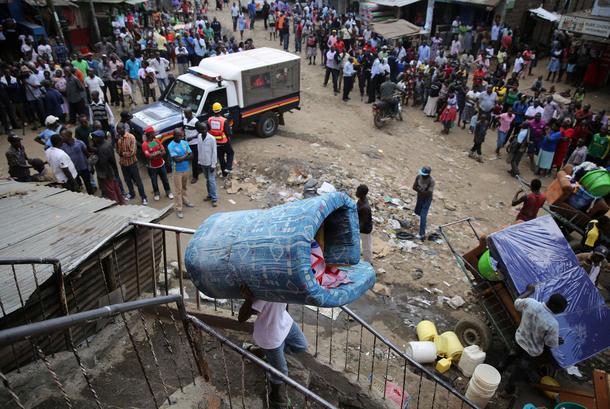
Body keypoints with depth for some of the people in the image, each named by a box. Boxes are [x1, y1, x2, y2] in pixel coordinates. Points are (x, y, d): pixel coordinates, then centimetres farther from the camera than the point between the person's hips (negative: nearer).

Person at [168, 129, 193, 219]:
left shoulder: (185, 143, -1)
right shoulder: (171, 146, -18)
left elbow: (191, 155, -5)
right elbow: (176, 159, -24)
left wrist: (181, 158, -19)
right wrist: (186, 155, -12)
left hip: (186, 169, 5)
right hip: (177, 171, -5)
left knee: (184, 187, 23)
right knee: (178, 190, -1)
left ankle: (185, 200, 43)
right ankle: (179, 209, 3)